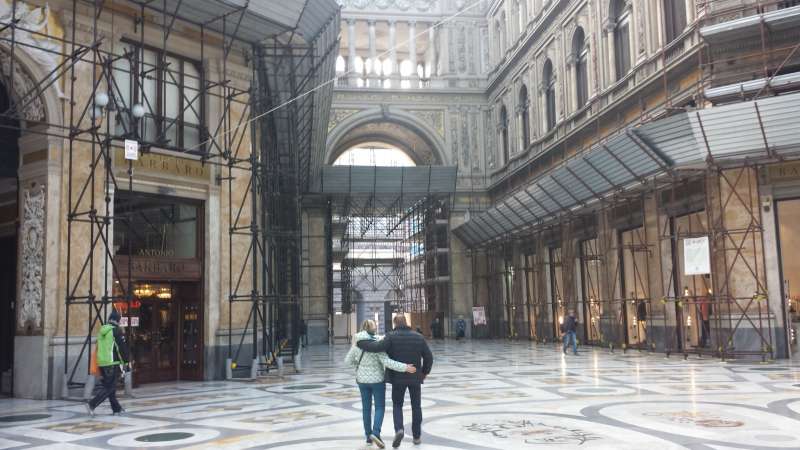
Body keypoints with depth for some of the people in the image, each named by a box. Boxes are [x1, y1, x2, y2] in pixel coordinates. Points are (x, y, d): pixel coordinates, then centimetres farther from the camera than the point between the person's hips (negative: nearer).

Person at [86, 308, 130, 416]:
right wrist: (126, 363, 0)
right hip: (112, 364, -8)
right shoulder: (117, 331, -10)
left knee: (110, 386, 15)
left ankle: (117, 409, 22)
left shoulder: (101, 331, 13)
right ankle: (92, 404, -15)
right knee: (109, 387, -3)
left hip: (101, 363, 8)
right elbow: (123, 348, -9)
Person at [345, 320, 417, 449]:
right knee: (379, 407, 6)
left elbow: (348, 360, 5)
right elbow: (386, 361, -25)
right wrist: (404, 367, -24)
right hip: (377, 379, -4)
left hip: (362, 379, 4)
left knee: (366, 408, 15)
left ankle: (368, 436, 20)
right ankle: (376, 433, -13)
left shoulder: (357, 343, -2)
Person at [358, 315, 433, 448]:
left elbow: (377, 347, -23)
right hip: (415, 378, 2)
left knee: (397, 405, 13)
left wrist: (359, 343, -10)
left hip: (398, 378, -2)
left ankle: (399, 430, -10)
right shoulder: (419, 337, 2)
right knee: (416, 407, 15)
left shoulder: (391, 337, -9)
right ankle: (417, 436, 18)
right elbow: (429, 357, 3)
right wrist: (425, 372, 18)